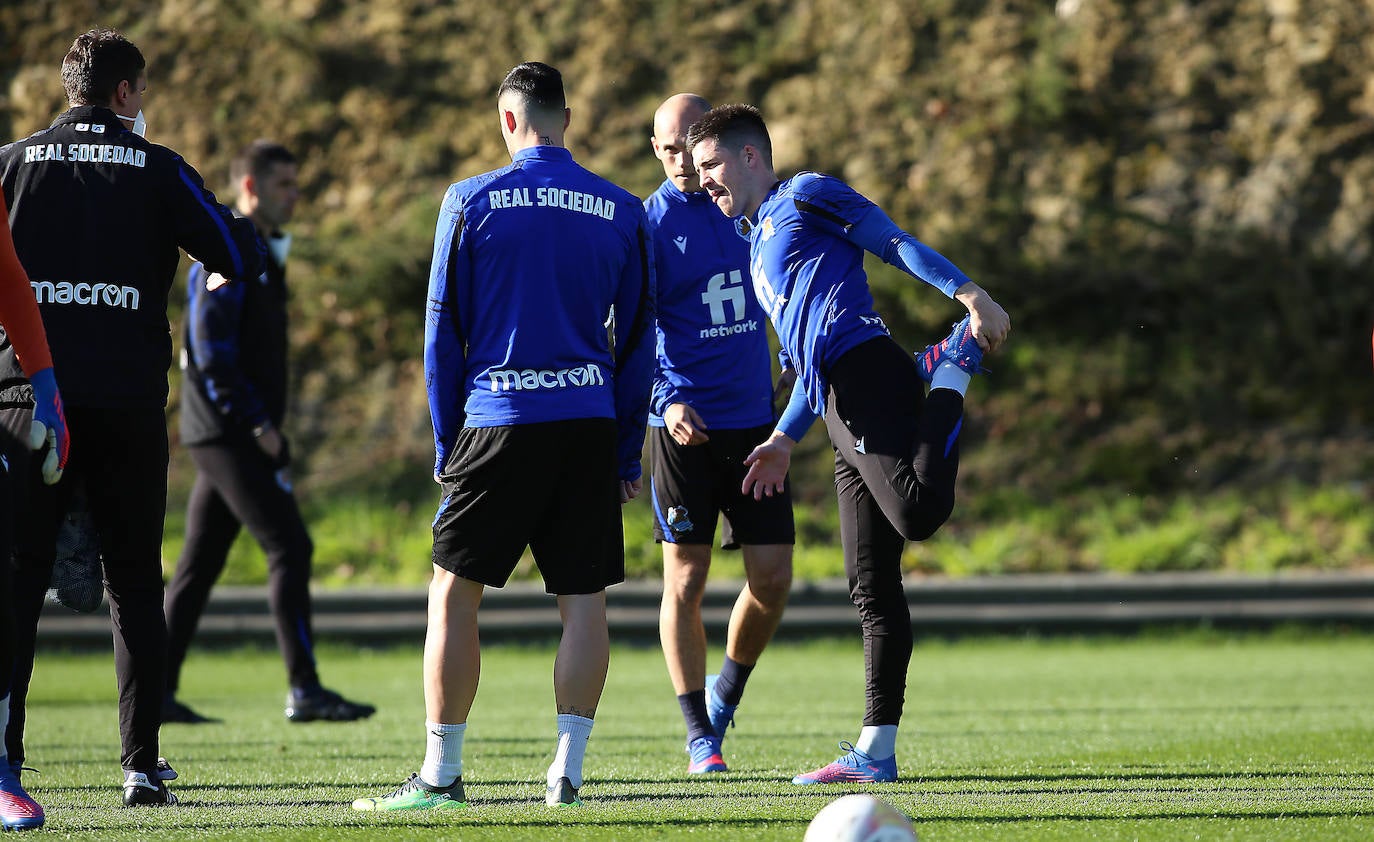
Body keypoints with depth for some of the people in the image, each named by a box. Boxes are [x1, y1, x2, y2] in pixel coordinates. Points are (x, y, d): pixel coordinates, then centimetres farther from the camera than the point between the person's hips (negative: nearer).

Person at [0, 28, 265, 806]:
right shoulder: (157, 170, 3)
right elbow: (238, 258, 3)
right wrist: (249, 229, 24)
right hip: (129, 406, 0)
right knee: (135, 586, 8)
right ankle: (142, 763, 3)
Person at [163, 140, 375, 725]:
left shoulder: (264, 256, 20)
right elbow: (212, 354, -18)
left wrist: (269, 429, 18)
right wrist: (258, 425, -19)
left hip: (246, 435, 10)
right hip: (226, 432, -10)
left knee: (201, 560, 10)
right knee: (289, 546, -13)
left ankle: (156, 692, 12)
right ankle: (304, 691, -15)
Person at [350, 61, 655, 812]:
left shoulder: (472, 202, 0)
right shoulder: (621, 213, 7)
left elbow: (443, 330, 3)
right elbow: (637, 340, 11)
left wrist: (445, 443, 10)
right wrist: (627, 453, 17)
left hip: (499, 421, -2)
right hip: (590, 422, 2)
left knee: (453, 593, 5)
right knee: (584, 600, 4)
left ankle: (440, 773, 3)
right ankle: (568, 771, 0)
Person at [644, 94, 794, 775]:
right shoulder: (648, 223, -6)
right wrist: (664, 401, -24)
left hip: (754, 418, 4)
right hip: (684, 425, -4)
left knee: (772, 579, 0)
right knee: (686, 579, -3)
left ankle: (725, 693, 25)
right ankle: (700, 738, 6)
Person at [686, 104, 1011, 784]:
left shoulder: (805, 195, 8)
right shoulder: (761, 245, 33)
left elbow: (896, 243, -3)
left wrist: (970, 294, -15)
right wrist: (784, 440, 28)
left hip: (868, 380, -8)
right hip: (843, 409, 9)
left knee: (919, 512, -31)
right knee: (871, 584, 5)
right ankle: (875, 753, 4)